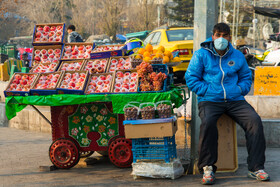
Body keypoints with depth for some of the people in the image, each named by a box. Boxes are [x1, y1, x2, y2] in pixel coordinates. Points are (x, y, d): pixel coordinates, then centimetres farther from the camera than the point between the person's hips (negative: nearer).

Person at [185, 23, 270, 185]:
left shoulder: (237, 56, 15)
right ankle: (207, 168, -21)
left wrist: (240, 89, 2)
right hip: (210, 100, -3)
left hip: (234, 100, 3)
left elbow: (246, 77, 24)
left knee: (255, 120, -23)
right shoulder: (201, 54, 6)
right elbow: (191, 77, 4)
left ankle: (256, 167, -14)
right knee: (208, 122, -35)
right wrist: (207, 90, -8)